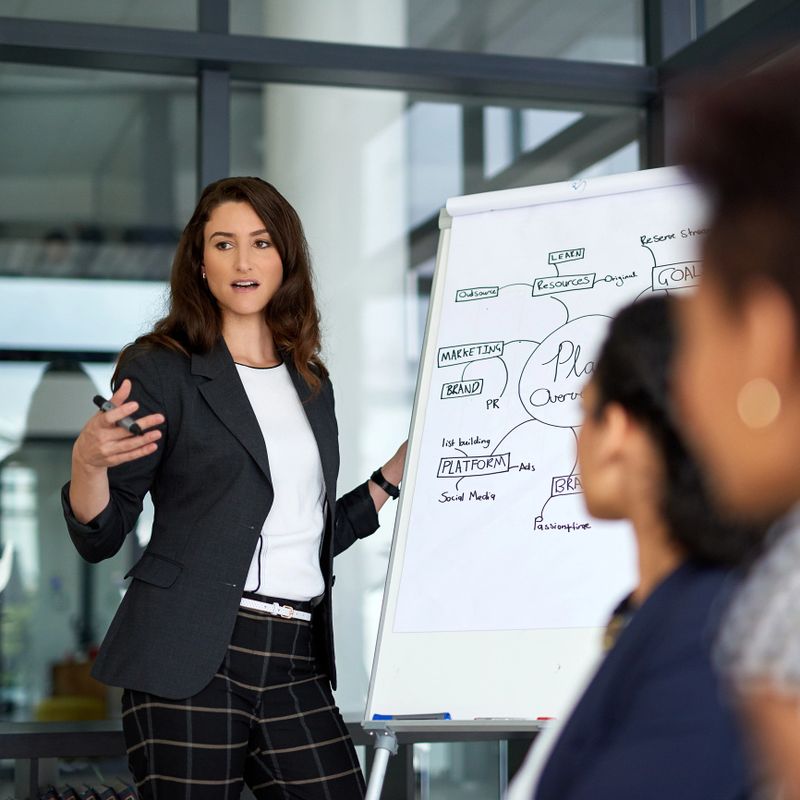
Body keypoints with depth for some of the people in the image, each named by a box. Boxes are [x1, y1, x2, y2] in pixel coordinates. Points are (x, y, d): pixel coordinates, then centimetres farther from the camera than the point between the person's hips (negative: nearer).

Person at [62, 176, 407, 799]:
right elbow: (98, 538, -4)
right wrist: (89, 462, -23)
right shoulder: (162, 370, -1)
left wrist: (400, 470, 16)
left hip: (296, 665, 5)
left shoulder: (310, 384, 16)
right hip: (192, 660, -5)